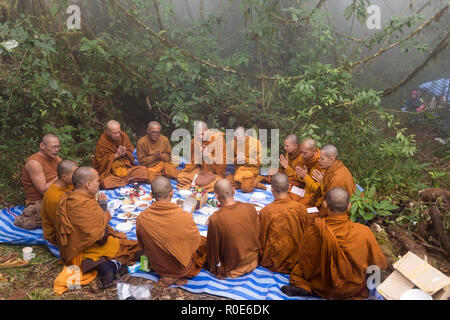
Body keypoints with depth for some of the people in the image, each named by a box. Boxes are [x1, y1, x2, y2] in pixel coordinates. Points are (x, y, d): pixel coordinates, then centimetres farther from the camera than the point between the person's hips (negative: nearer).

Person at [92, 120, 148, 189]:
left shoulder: (123, 135, 1)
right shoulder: (101, 143, -11)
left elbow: (132, 152, 10)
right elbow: (99, 162, -11)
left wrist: (125, 152, -14)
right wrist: (116, 155, -16)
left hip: (126, 167, 3)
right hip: (109, 172, -3)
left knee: (143, 169, -18)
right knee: (106, 182, -37)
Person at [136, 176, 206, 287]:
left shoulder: (141, 218, -22)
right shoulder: (185, 217, -32)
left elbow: (142, 246, -4)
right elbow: (195, 242, -13)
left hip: (156, 267, 4)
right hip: (181, 269, -4)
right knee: (205, 242, 22)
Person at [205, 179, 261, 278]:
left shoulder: (215, 219, -29)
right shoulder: (250, 208, -18)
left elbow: (213, 247, -16)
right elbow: (258, 234, -2)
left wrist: (214, 269, 2)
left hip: (231, 268, -4)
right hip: (252, 261, 5)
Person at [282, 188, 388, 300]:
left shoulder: (312, 234, -28)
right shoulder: (364, 233, -26)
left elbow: (306, 267, -12)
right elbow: (380, 263, -8)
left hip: (322, 289, 0)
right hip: (353, 289, 0)